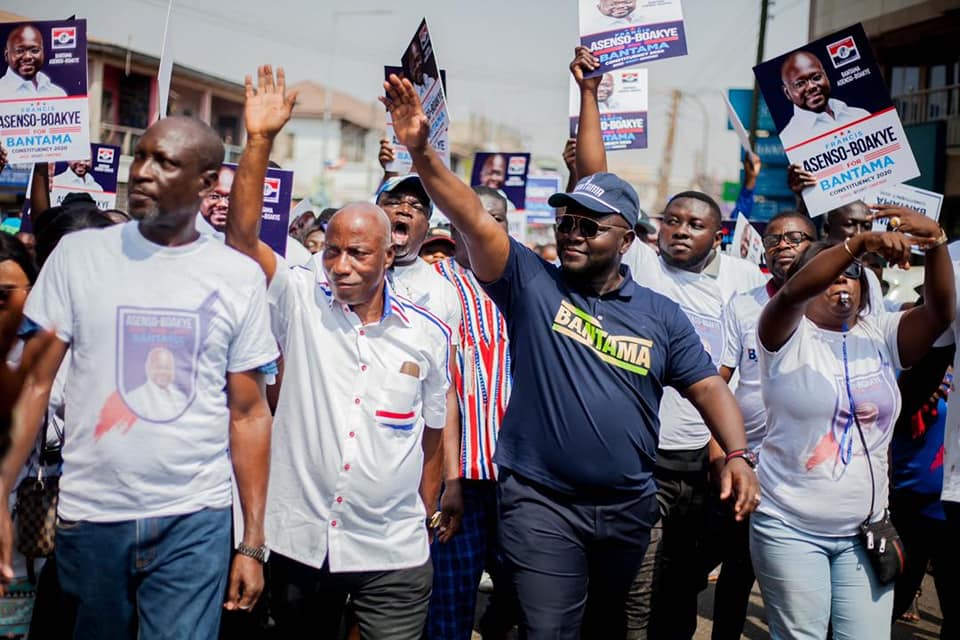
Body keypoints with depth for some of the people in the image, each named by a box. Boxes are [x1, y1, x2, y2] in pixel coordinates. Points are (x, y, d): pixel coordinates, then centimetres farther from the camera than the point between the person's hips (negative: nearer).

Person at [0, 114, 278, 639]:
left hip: (195, 522, -1)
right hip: (88, 515, 1)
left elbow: (248, 413, 4)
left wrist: (253, 542, 1)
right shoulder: (79, 253, 0)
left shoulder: (240, 277, 0)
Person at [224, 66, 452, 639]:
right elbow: (242, 234, -14)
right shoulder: (301, 302, -2)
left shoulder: (428, 334, 0)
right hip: (299, 542, 1)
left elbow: (433, 437, 9)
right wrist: (260, 140, -20)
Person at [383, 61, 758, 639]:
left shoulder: (661, 315, 3)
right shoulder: (531, 283, -4)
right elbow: (474, 219, -17)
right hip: (542, 503, -3)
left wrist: (738, 455, -14)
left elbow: (709, 388, 2)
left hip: (628, 506, 4)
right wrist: (421, 150, -30)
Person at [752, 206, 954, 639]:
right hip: (790, 529, -3)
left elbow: (941, 311, -8)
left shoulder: (880, 335, 6)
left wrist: (935, 240, -23)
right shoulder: (787, 336, -5)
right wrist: (861, 241, -36)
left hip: (864, 530, 4)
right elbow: (791, 293, -25)